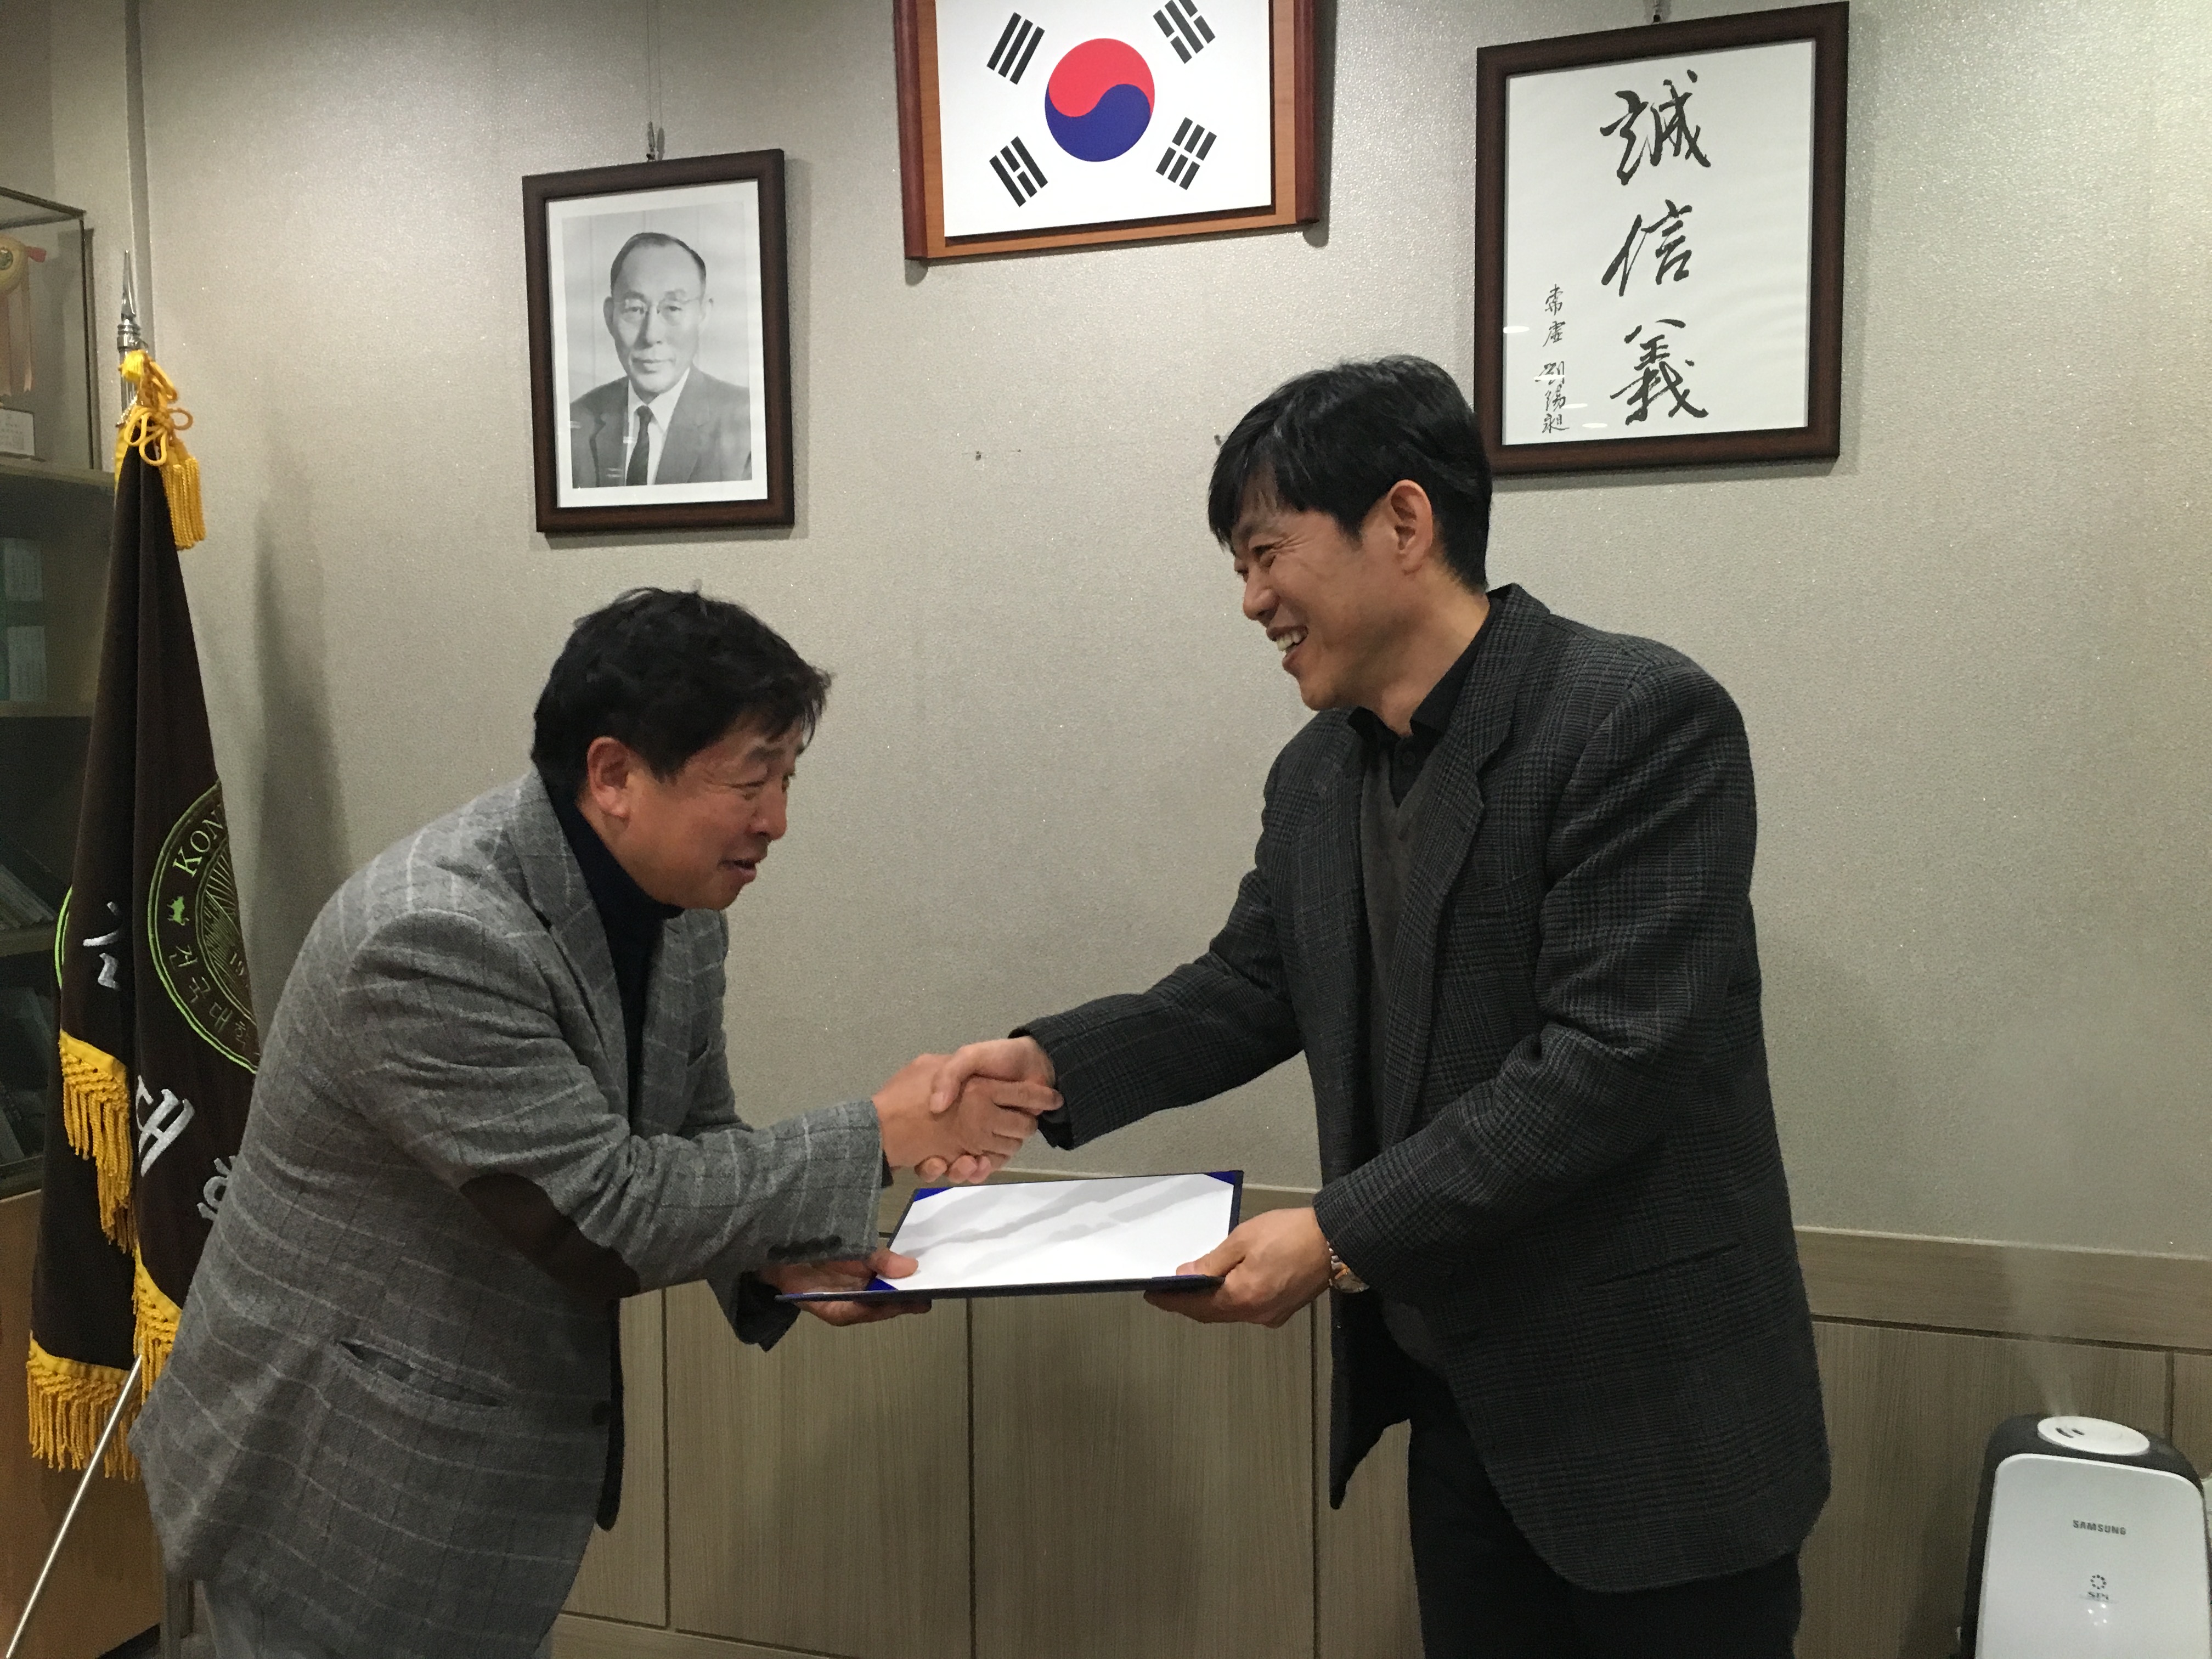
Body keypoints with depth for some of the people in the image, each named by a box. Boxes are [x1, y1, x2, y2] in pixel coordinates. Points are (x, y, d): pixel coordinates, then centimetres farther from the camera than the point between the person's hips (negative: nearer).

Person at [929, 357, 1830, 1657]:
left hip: (1654, 1410, -6)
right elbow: (1250, 992, 12)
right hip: (1458, 1399, 7)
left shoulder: (1646, 719, -18)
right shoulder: (1317, 773, 5)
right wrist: (1051, 1063, -5)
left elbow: (1609, 1061, -24)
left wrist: (1344, 1236, -25)